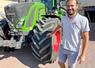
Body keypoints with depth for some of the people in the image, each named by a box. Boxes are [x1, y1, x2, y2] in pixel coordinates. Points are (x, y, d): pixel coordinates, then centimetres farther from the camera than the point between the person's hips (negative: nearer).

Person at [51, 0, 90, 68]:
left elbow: (86, 38, -19)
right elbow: (59, 26, 19)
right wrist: (52, 33, 31)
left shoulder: (83, 20, -22)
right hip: (63, 48, 5)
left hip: (74, 50, -5)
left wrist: (83, 54, -21)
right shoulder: (64, 18, -4)